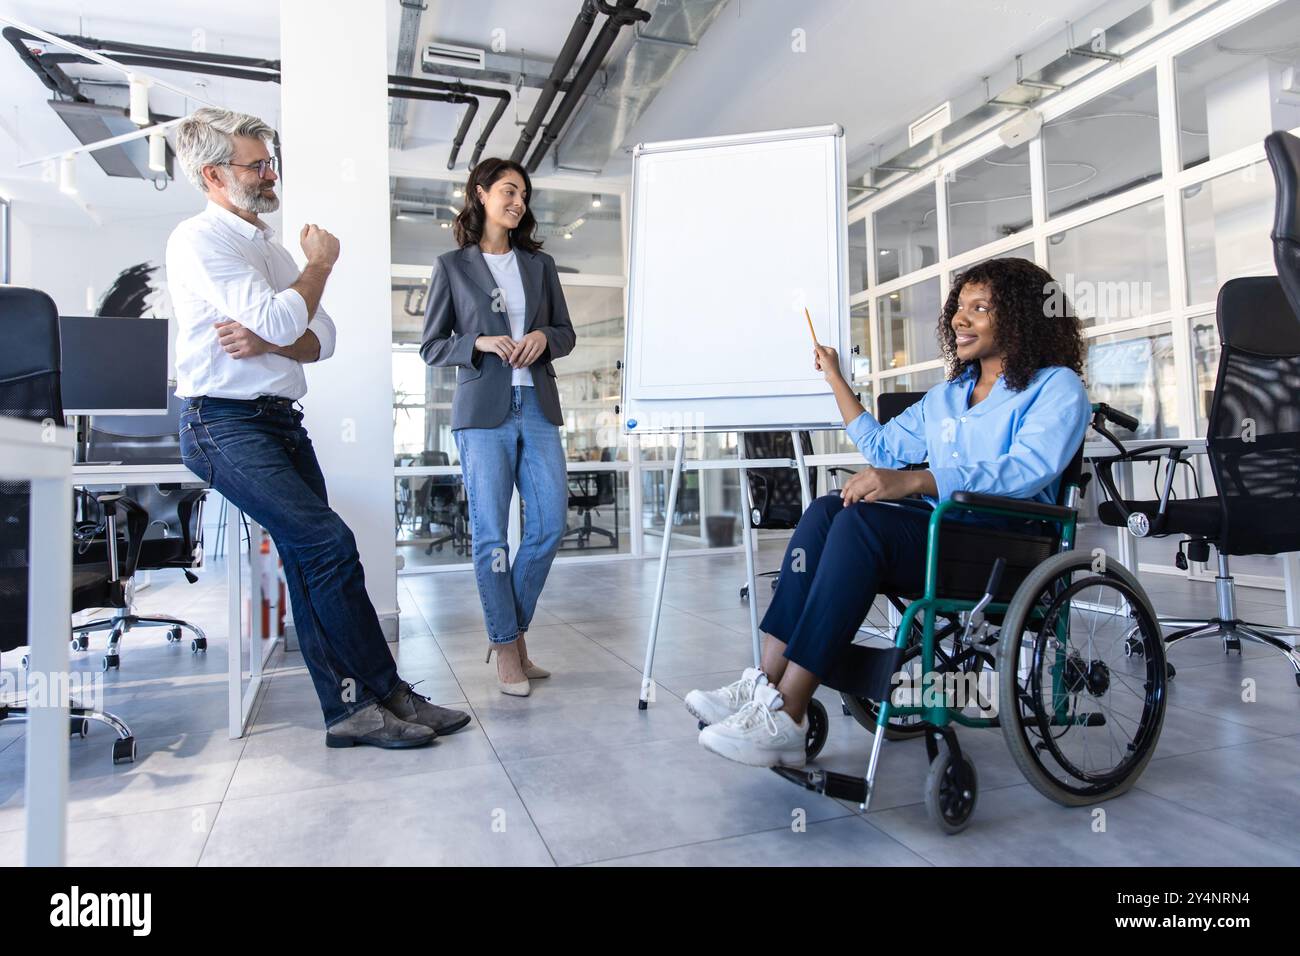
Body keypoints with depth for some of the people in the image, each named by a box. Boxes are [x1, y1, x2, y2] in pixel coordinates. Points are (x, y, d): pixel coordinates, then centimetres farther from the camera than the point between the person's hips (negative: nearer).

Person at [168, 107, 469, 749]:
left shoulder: (270, 248, 21)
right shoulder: (199, 239, -5)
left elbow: (322, 340, 12)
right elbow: (280, 321, -18)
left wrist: (264, 343, -10)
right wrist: (320, 264, 0)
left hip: (281, 420, 8)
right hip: (225, 424, -7)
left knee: (310, 561, 0)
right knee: (329, 543, -18)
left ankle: (348, 709, 1)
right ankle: (386, 693, -8)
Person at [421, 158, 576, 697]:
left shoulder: (540, 264, 17)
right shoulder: (452, 266, 7)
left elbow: (567, 334, 18)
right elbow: (431, 347, 6)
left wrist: (544, 337, -4)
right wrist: (481, 343, -12)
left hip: (538, 408, 4)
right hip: (484, 411, -3)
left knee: (550, 522, -2)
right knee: (490, 533, -3)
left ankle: (512, 631, 17)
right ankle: (506, 649, 9)